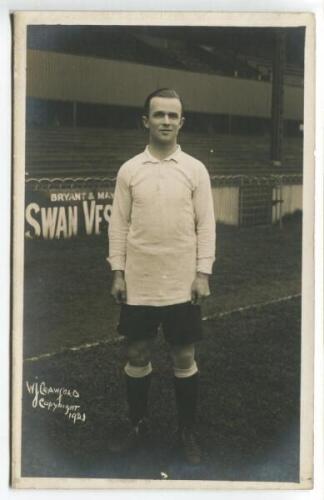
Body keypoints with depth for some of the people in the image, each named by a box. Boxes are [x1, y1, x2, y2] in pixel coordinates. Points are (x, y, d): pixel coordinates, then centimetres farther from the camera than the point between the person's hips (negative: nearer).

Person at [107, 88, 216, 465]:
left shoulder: (196, 170, 0)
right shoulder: (129, 170, 2)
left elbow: (205, 225, 0)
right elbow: (119, 224, 3)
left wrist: (203, 274, -6)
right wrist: (118, 272, -2)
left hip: (182, 284, -1)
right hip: (138, 282, 1)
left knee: (184, 359, 7)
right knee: (137, 356, 10)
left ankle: (188, 433, 21)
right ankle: (137, 426, 27)